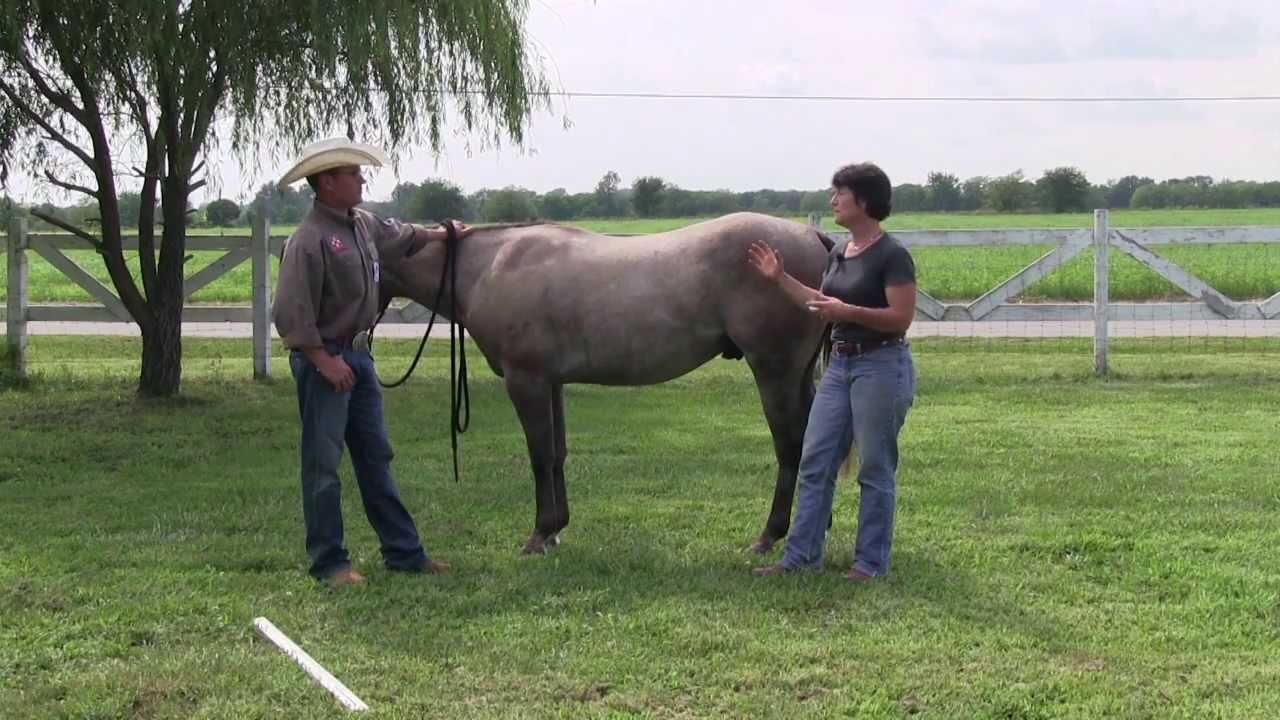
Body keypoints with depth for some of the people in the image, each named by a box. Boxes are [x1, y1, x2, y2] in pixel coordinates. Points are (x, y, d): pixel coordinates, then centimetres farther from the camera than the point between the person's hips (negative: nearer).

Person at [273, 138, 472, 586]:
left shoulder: (363, 224, 7)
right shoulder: (310, 240, -20)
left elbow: (400, 237, 31)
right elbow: (290, 314, -22)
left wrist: (442, 234, 39)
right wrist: (324, 362, -20)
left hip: (359, 355, 9)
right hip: (323, 361, -9)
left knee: (375, 457, 13)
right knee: (323, 463, -2)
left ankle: (404, 553, 20)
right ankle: (328, 563, 5)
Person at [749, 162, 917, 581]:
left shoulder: (891, 255, -15)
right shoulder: (839, 254, 10)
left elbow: (901, 318, -18)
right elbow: (821, 304, 21)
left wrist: (848, 311, -26)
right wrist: (780, 278, 14)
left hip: (882, 366, -9)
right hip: (840, 365, 9)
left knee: (875, 469, 1)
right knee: (815, 463, 8)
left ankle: (871, 562, 11)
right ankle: (802, 556, 14)